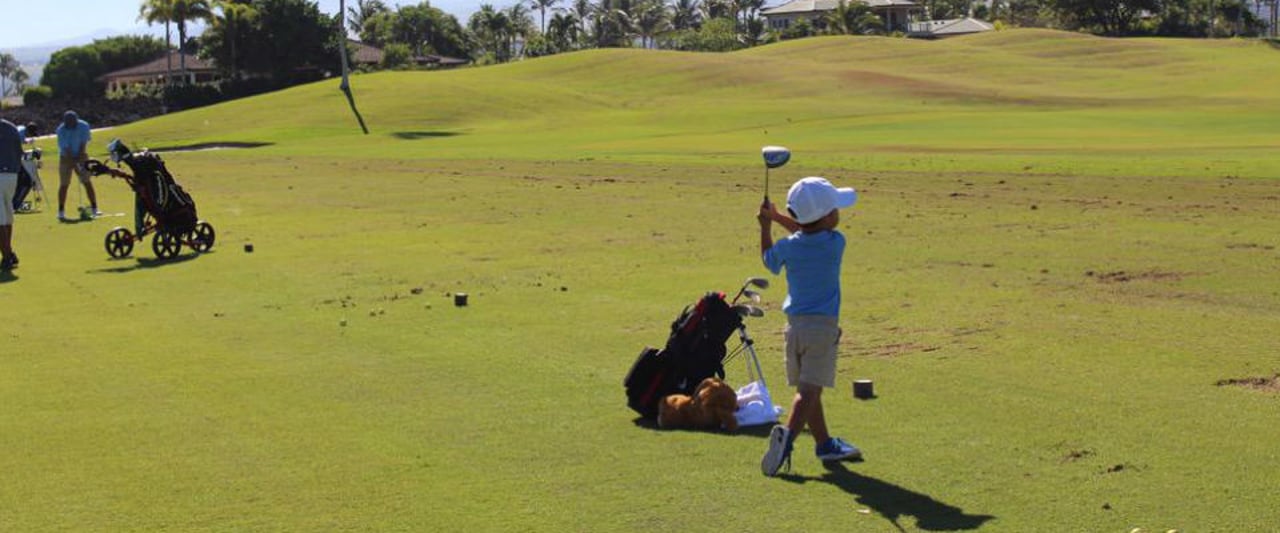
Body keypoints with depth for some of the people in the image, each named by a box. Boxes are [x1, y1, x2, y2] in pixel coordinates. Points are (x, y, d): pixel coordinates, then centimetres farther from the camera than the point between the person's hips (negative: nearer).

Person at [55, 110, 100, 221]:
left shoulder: (84, 126, -14)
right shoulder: (61, 130, -19)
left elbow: (83, 144, -14)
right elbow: (66, 148, -21)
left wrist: (78, 159, -19)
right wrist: (75, 164, -25)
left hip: (81, 156, 1)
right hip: (66, 157, -1)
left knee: (87, 182, -3)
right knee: (64, 184, -4)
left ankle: (94, 208, 0)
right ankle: (61, 212, -2)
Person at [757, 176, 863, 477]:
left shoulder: (788, 247, -1)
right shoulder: (835, 243, -9)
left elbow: (769, 260, 21)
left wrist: (766, 226, 30)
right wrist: (777, 218, 14)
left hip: (794, 325, 5)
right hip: (823, 325, -5)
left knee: (808, 388, 14)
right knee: (809, 389, -10)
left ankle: (824, 443, 26)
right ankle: (788, 435, -30)